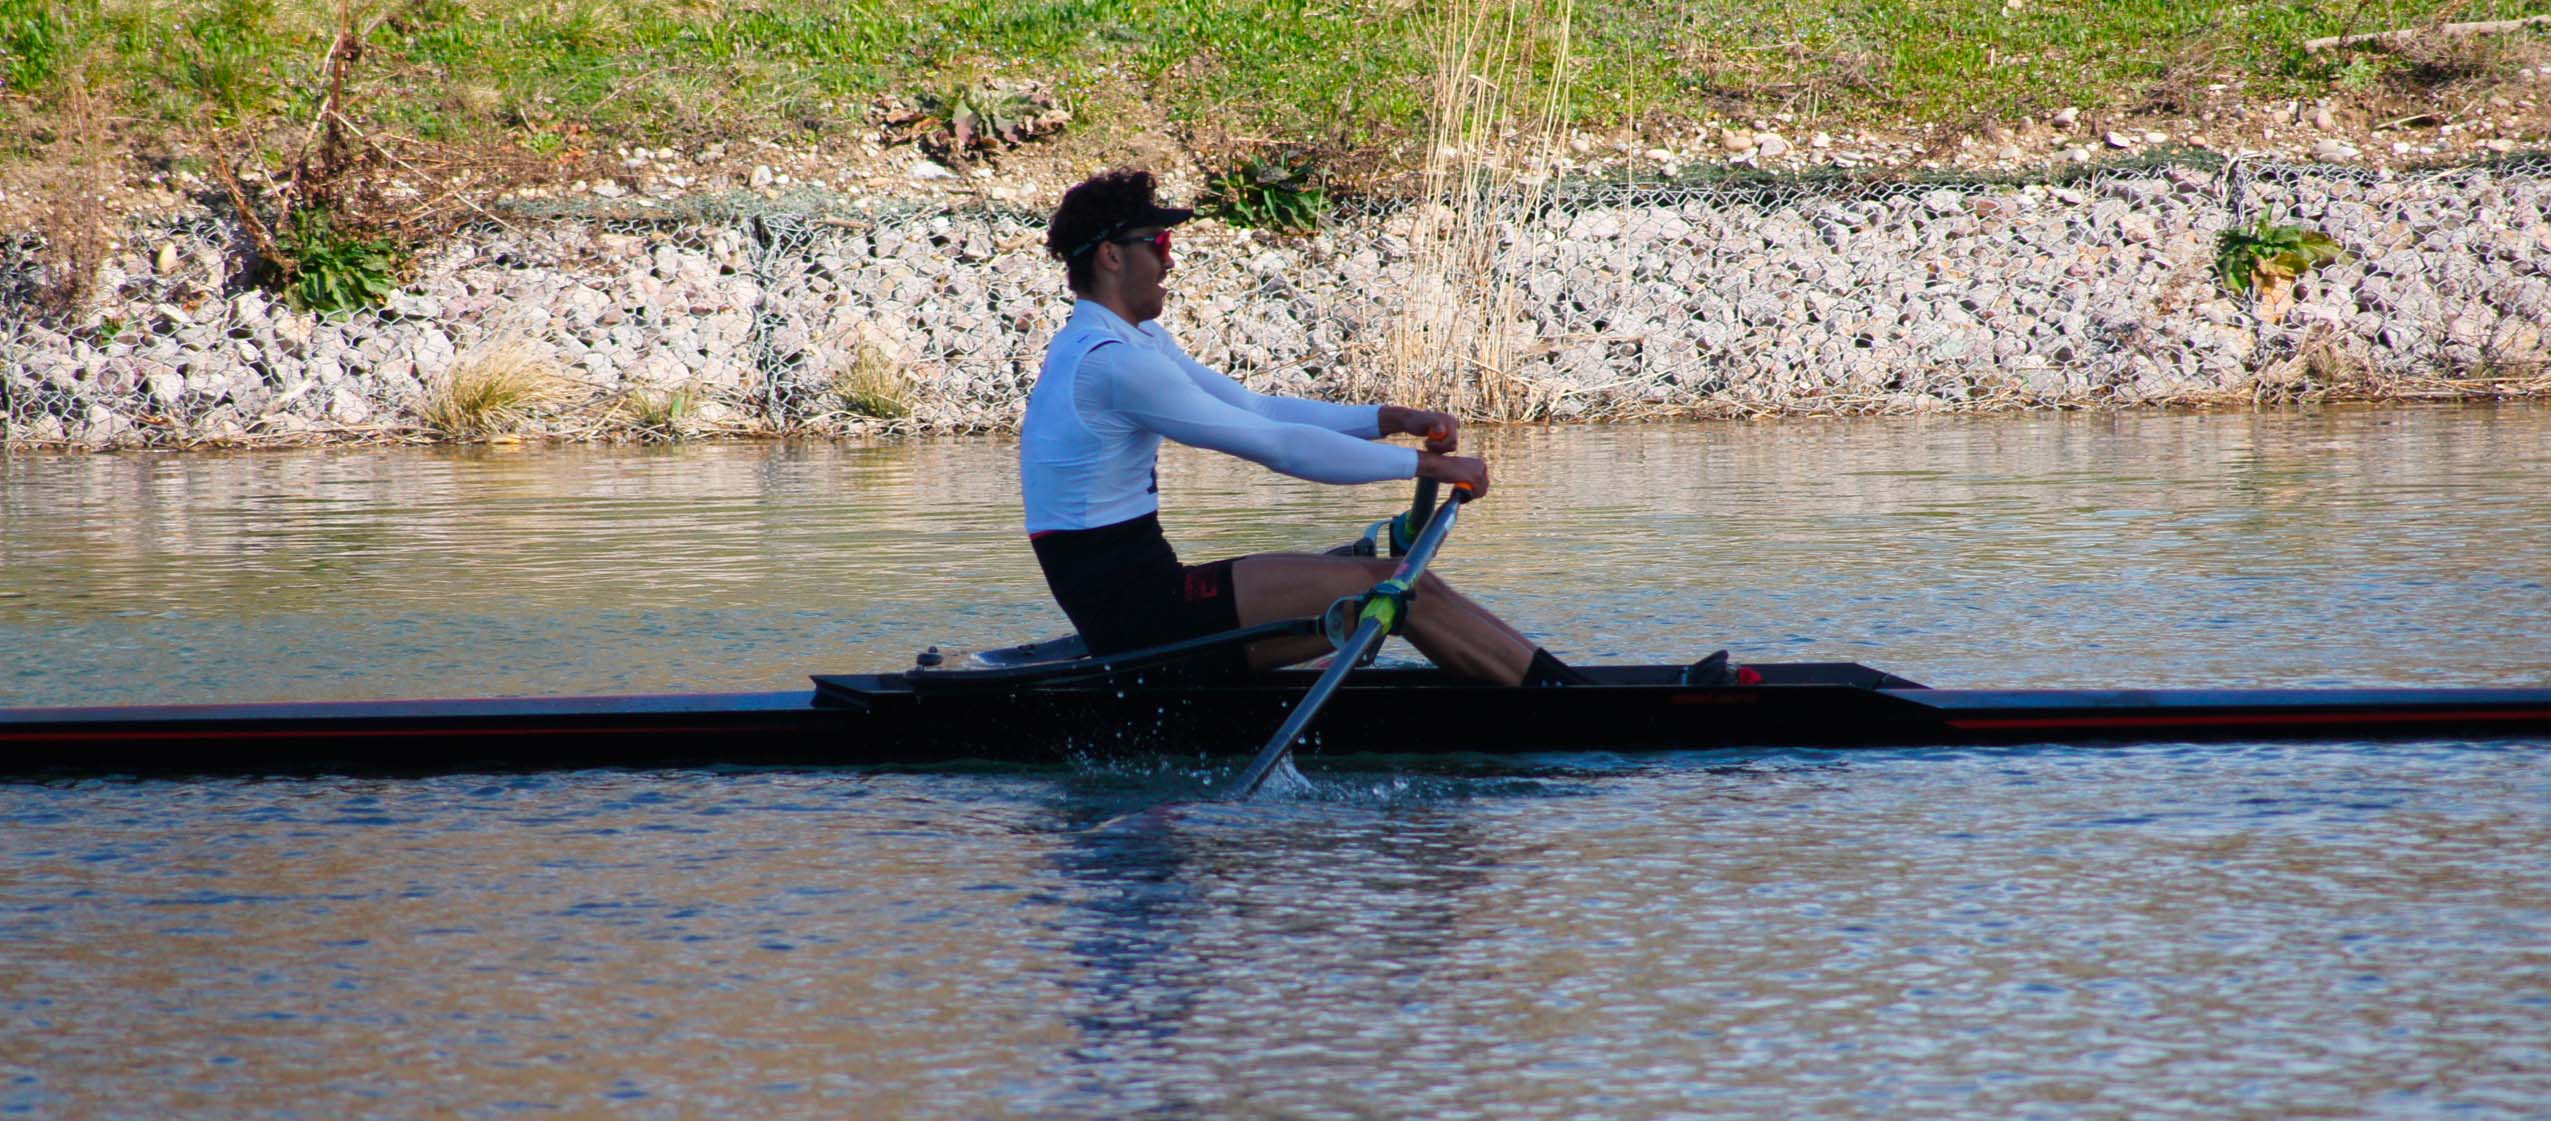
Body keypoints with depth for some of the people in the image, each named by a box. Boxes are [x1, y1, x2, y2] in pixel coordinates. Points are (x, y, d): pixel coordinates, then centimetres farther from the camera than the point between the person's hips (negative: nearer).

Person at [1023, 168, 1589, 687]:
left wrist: (1391, 419, 2)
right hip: (1141, 615, -10)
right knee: (1400, 587, -9)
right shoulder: (1112, 362, -18)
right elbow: (1277, 446, -18)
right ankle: (1566, 691, -5)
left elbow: (1257, 410, 15)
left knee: (1376, 568, 11)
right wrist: (1425, 463, -11)